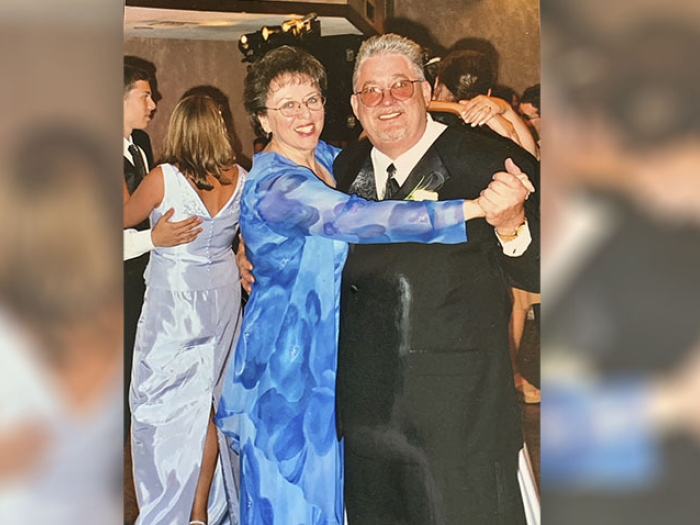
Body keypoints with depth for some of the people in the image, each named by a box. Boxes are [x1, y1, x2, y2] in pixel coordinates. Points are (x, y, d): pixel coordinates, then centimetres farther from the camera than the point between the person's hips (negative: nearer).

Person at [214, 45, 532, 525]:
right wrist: (476, 206, -40)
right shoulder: (272, 186, -23)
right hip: (288, 354, -8)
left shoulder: (328, 157, 4)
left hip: (330, 349, 8)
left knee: (328, 480, 18)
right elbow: (356, 218, -36)